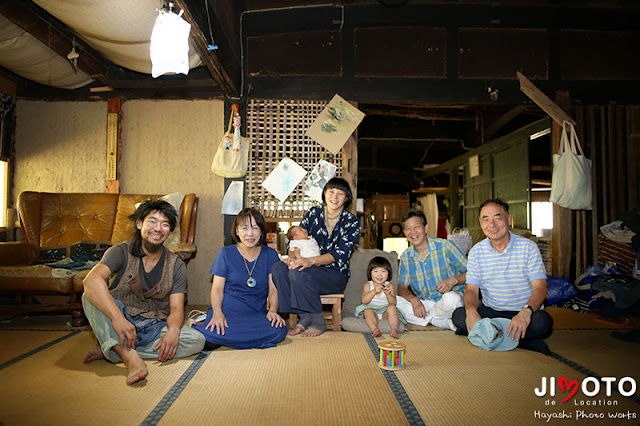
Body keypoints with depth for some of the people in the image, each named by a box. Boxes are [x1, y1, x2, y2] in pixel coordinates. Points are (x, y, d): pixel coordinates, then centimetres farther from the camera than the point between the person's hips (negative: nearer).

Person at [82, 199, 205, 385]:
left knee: (197, 340, -23)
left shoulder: (176, 265, -2)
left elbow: (176, 309, -7)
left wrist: (173, 330, -32)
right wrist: (118, 319, -44)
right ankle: (129, 355, -39)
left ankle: (113, 351, -22)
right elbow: (92, 280, -29)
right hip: (118, 322, -2)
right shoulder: (121, 252, -9)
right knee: (92, 296, -27)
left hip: (155, 328, 2)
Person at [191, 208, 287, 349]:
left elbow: (273, 288, 5)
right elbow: (217, 288, 2)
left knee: (279, 331, -30)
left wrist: (273, 310, -15)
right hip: (226, 311, -2)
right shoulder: (226, 253, 5)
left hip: (256, 315, 3)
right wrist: (217, 313, -16)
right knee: (211, 334, -36)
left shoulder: (270, 254, 9)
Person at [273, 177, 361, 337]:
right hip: (311, 269, 5)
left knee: (298, 273, -31)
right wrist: (294, 256, -20)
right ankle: (305, 318, -15)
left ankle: (318, 322, -13)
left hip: (335, 274, -4)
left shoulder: (352, 222, -5)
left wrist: (311, 261, -31)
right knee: (279, 268, -23)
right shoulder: (313, 213, 6)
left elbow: (340, 254, -16)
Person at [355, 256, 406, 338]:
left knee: (392, 307, -28)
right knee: (367, 311, -31)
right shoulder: (368, 285, 1)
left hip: (385, 311, 1)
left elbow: (393, 303, -6)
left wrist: (388, 294, -25)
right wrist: (374, 291, -25)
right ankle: (374, 329, -49)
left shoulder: (389, 286, 1)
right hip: (372, 309, 0)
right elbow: (364, 301, -13)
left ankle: (394, 329, -37)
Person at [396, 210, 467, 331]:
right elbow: (402, 287, 6)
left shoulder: (445, 246, -6)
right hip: (423, 303, 4)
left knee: (450, 298, -39)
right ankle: (445, 323, -21)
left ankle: (424, 319, -9)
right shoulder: (405, 256, 6)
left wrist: (454, 280, -23)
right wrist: (414, 299, -16)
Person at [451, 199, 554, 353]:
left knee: (543, 321, -33)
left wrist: (526, 312, -33)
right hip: (490, 311, 2)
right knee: (458, 315, -25)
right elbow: (472, 289, -2)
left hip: (523, 313, -2)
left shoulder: (528, 247, -4)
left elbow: (540, 288, -11)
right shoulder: (476, 251, 3)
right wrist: (471, 310, -26)